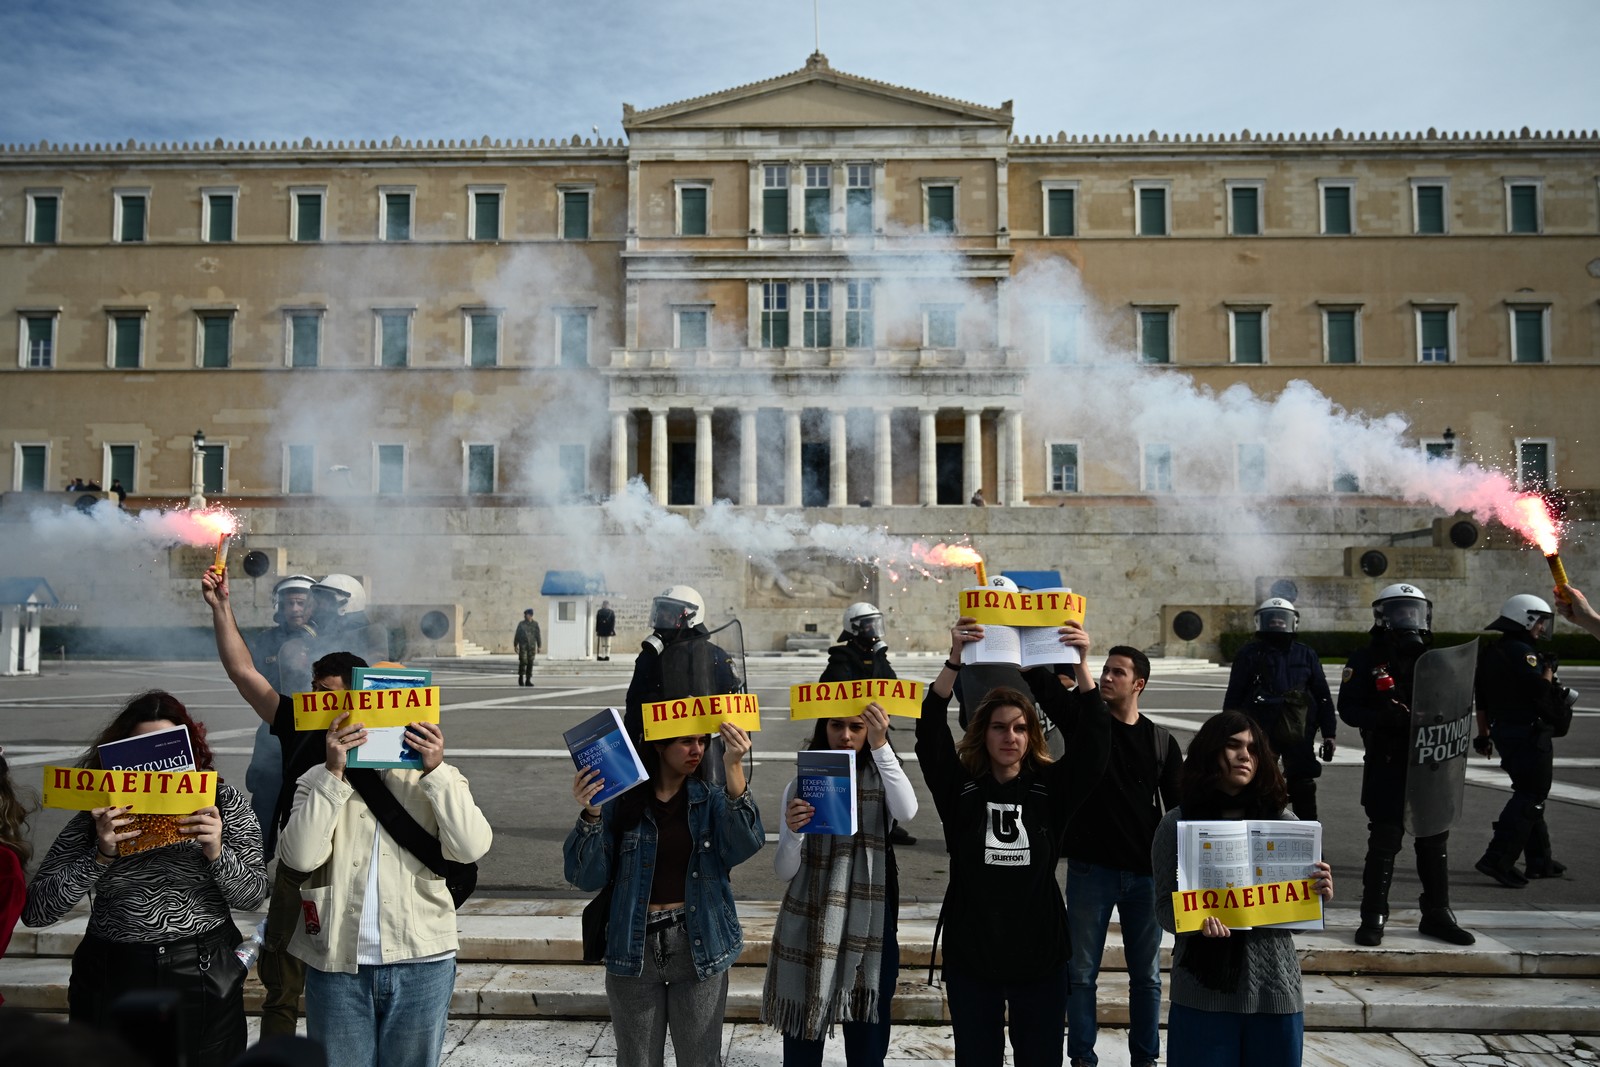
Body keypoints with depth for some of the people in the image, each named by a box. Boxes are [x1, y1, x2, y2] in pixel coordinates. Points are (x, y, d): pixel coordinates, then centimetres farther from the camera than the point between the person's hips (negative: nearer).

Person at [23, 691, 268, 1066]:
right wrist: (101, 855, -21)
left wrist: (216, 853, -21)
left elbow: (253, 894, -4)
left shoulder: (223, 801, -2)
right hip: (114, 984, 0)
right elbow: (35, 911, -7)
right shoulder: (99, 813, -2)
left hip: (206, 983, 0)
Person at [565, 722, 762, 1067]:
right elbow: (588, 877, -8)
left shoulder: (712, 798, -1)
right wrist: (590, 814, -24)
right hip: (635, 948, 0)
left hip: (698, 946, 0)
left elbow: (745, 845, -19)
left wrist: (734, 769, -29)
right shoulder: (620, 800, -4)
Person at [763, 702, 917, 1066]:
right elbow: (784, 870, -1)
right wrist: (793, 831, -21)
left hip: (869, 927, 0)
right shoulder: (802, 784, 3)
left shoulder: (881, 778, 3)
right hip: (808, 928, 1)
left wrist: (880, 746, -27)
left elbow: (907, 811, -21)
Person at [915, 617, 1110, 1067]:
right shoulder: (959, 786, -6)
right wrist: (955, 660, -31)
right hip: (970, 954, 0)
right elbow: (930, 733, -19)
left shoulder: (1051, 787, -3)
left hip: (1040, 954, 1)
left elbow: (1093, 741, -15)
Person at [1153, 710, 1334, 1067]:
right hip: (1202, 991, -2)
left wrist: (1320, 896, -11)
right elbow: (1164, 907, -4)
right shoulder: (1176, 825, -3)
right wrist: (1196, 918, -24)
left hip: (1274, 989, 2)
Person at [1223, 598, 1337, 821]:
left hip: (1298, 733, 1)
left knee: (1304, 789, 7)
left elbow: (1322, 696, 10)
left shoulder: (1306, 654, 8)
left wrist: (1329, 733, 6)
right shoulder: (1250, 654, 3)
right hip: (1261, 732, -1)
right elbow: (1233, 698, 3)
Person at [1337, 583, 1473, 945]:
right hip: (1387, 766, -5)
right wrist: (1383, 718, -26)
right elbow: (1348, 708, -10)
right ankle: (1373, 917, 9)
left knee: (1435, 841, 11)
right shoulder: (1366, 661, -3)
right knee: (1384, 841, -1)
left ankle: (1437, 913, 24)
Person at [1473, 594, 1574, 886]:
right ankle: (1497, 859, -11)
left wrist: (1484, 735, 21)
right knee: (1530, 797, -6)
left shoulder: (1490, 653, 13)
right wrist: (1549, 670, -4)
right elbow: (1541, 690, -23)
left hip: (1504, 731, 9)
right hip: (1530, 734, -9)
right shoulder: (1522, 652, -16)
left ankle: (1539, 860, 25)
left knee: (1528, 794, 17)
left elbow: (1481, 700, 16)